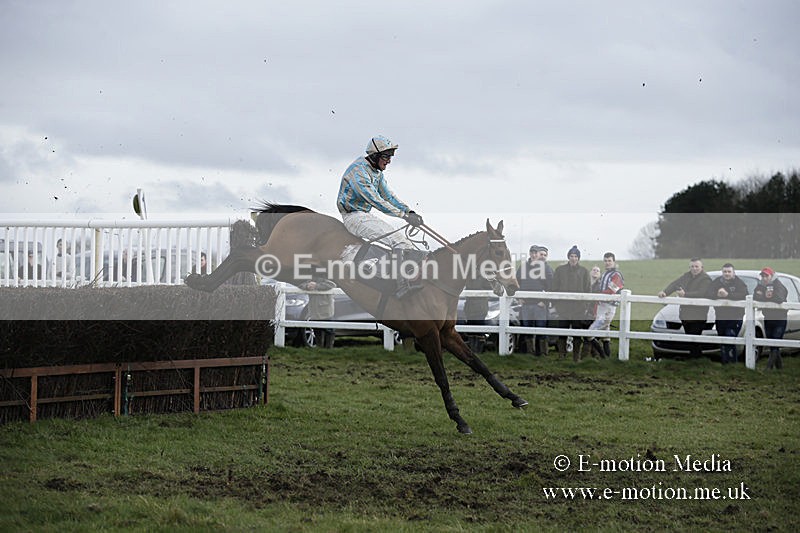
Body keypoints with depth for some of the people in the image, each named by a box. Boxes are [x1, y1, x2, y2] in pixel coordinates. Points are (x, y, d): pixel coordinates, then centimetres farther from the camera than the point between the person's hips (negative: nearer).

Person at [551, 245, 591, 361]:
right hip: (563, 306, 0)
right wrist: (555, 302, 0)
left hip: (579, 308, 0)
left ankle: (576, 356, 8)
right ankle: (562, 355, 7)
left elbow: (587, 289, 7)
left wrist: (586, 306, 1)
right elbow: (554, 287, 8)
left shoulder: (584, 271, 7)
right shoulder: (560, 270, 7)